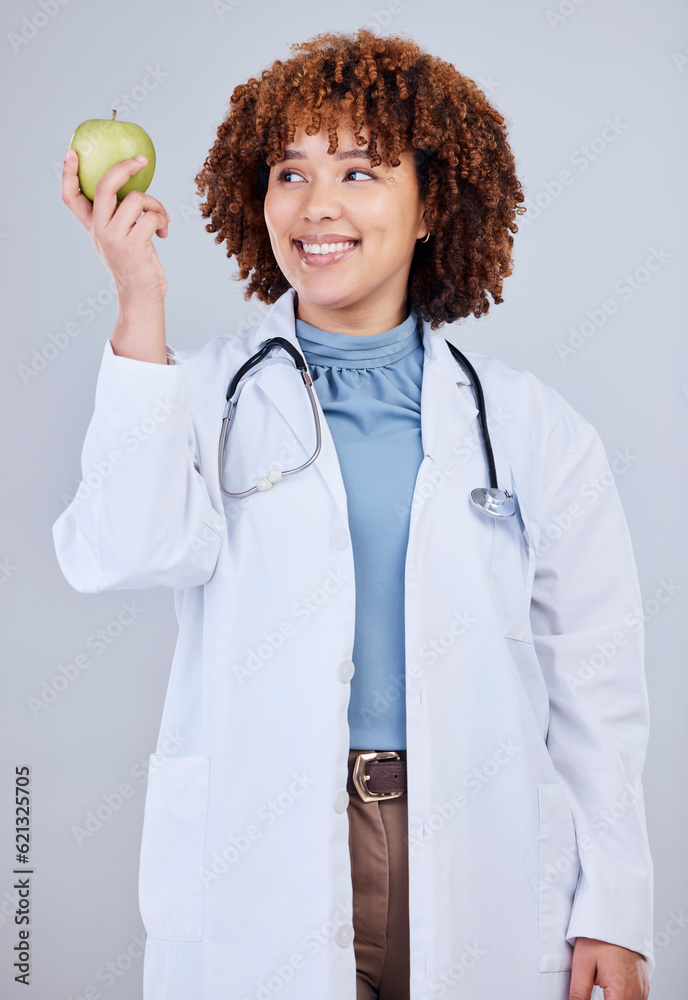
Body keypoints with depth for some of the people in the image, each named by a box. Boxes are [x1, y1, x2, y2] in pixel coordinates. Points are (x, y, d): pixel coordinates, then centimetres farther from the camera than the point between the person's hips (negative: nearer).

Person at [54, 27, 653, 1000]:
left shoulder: (531, 426, 2)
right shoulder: (205, 398, 1)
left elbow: (594, 680, 4)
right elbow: (124, 553, -18)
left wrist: (614, 914, 2)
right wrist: (140, 307, -20)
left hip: (483, 886, 1)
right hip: (262, 883, -1)